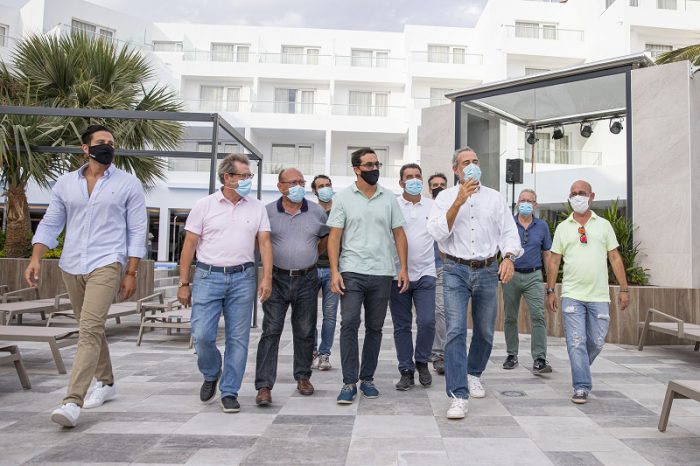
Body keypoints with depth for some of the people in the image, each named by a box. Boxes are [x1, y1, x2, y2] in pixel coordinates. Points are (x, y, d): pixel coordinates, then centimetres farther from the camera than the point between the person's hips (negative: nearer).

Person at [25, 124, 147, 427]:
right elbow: (50, 224, 12)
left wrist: (131, 273, -6)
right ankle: (105, 382, 32)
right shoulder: (65, 183, 10)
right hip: (71, 266, 5)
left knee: (90, 329, -16)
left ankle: (73, 401, -17)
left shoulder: (128, 184, 0)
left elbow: (137, 231, -1)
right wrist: (36, 258, -3)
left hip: (106, 264, -4)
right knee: (91, 328, 15)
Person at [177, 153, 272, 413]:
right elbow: (189, 245, 2)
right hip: (208, 276, -1)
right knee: (202, 335, -6)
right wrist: (184, 283, 0)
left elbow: (265, 243, 5)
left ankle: (229, 392, 17)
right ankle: (211, 374, 25)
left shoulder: (257, 208, 7)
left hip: (242, 278, 2)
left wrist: (267, 278, -7)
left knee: (238, 338, 4)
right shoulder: (204, 205, 2)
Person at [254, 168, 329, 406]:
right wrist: (271, 259, 6)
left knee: (305, 332, 11)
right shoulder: (268, 212, -1)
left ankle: (303, 377, 28)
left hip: (307, 280, 2)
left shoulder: (317, 212, 3)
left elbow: (326, 237, 18)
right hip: (277, 279, -2)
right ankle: (264, 386, -1)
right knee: (271, 331, -4)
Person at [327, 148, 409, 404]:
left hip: (382, 273, 3)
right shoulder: (343, 197, 2)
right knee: (349, 325, -9)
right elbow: (334, 236, -1)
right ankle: (349, 382, 0)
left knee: (375, 327, 9)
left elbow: (399, 234, 9)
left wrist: (403, 268, 0)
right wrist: (334, 271, -10)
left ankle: (367, 378, 21)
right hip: (352, 272, -2)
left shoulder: (389, 198, 8)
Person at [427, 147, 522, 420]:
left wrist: (508, 257, -14)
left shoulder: (494, 197, 10)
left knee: (485, 331, 12)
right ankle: (458, 396, -12)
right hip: (456, 270, -2)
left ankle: (473, 374, 38)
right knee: (455, 330, -13)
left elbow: (509, 231, 5)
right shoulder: (445, 197, 4)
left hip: (487, 271, 3)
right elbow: (437, 232, -9)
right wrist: (459, 201, -16)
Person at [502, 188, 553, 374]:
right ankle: (512, 355, 22)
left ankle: (539, 359, -11)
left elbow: (547, 254, 10)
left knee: (538, 316, -12)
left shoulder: (542, 226, 7)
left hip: (534, 276, 0)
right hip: (511, 275, 0)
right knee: (510, 317, 9)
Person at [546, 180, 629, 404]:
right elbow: (554, 261, 8)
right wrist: (550, 291, 3)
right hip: (572, 296, -1)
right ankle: (581, 387, 2)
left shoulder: (604, 225, 9)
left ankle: (580, 371, 35)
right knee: (576, 343, -4)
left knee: (596, 342, 8)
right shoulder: (563, 228, 8)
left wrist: (624, 289, 2)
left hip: (599, 296, 1)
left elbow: (615, 258, 8)